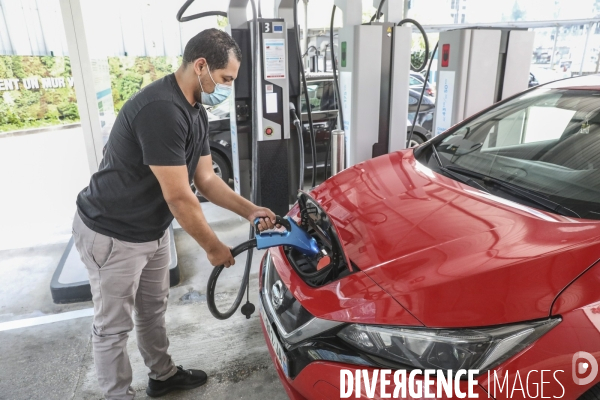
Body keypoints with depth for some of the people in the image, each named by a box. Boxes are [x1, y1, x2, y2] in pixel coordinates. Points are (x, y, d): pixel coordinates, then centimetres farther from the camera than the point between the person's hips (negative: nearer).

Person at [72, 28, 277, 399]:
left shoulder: (196, 112, 1)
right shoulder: (161, 109, -30)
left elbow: (206, 179, 5)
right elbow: (178, 197, -27)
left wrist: (250, 210, -5)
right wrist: (213, 247, -15)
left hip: (153, 230, 9)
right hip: (112, 236, -9)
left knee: (153, 310, 24)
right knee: (113, 327, 10)